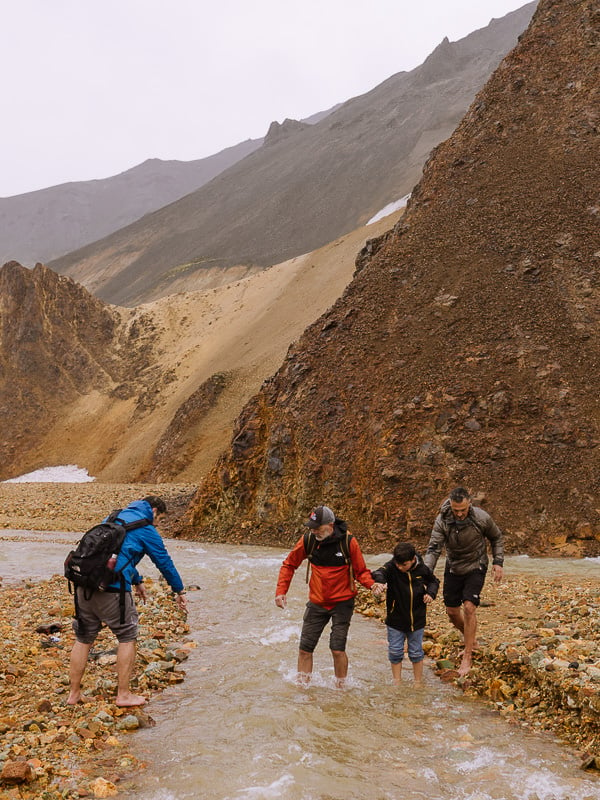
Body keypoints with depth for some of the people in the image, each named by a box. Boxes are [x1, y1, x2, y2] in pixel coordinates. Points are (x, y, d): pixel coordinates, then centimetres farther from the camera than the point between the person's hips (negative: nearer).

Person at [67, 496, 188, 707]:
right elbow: (164, 561, 7)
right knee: (127, 637, 9)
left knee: (84, 638, 16)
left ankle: (73, 693, 22)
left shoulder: (115, 518, 23)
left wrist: (137, 581, 44)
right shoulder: (145, 529, 1)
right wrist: (179, 591, 20)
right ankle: (123, 695, 13)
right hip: (112, 589, -7)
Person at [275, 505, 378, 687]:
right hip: (317, 602, 3)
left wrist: (373, 585, -24)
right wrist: (281, 591, -5)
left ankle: (340, 688, 14)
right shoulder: (307, 540, -8)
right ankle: (302, 686, 24)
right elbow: (289, 565, 5)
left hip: (342, 602, -3)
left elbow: (361, 571, -4)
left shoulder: (348, 541, -15)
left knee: (337, 649, -8)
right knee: (305, 648, 5)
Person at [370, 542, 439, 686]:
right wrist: (379, 580, -60)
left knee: (416, 652, 12)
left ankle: (418, 681, 29)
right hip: (396, 619, -1)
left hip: (417, 619, 1)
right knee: (395, 651, 6)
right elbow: (381, 572, -36)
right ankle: (397, 681, 23)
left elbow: (433, 581, 11)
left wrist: (430, 593, -9)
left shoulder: (422, 569, -8)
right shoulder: (392, 567, -15)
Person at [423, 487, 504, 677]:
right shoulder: (442, 520, -19)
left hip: (475, 568, -3)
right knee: (452, 611, 8)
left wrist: (498, 562, -9)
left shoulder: (482, 518, -20)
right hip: (453, 568, 3)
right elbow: (434, 549, -23)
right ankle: (469, 640, 37)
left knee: (469, 607, -17)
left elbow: (496, 538, -1)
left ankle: (467, 657, -7)